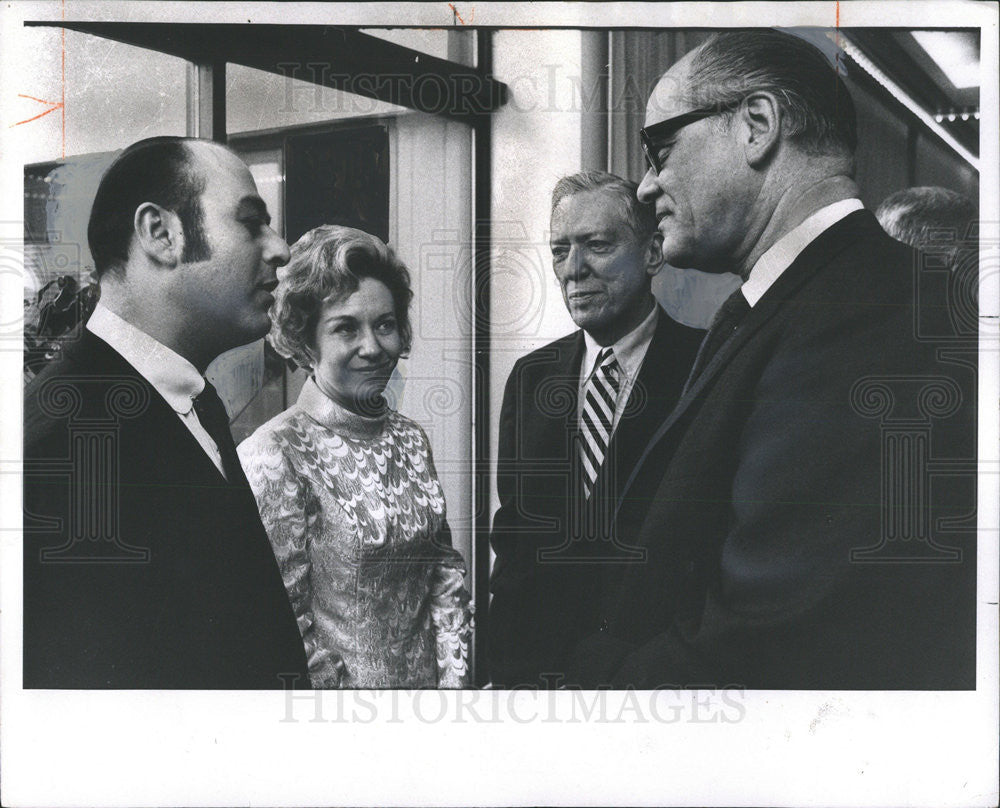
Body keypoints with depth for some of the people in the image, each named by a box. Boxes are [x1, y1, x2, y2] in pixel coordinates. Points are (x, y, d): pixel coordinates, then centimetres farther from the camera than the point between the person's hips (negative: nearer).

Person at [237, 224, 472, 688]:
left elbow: (445, 573, 6)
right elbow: (278, 629, -18)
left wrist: (453, 676, -1)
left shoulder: (411, 439, 1)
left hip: (428, 680, 6)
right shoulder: (273, 456, -18)